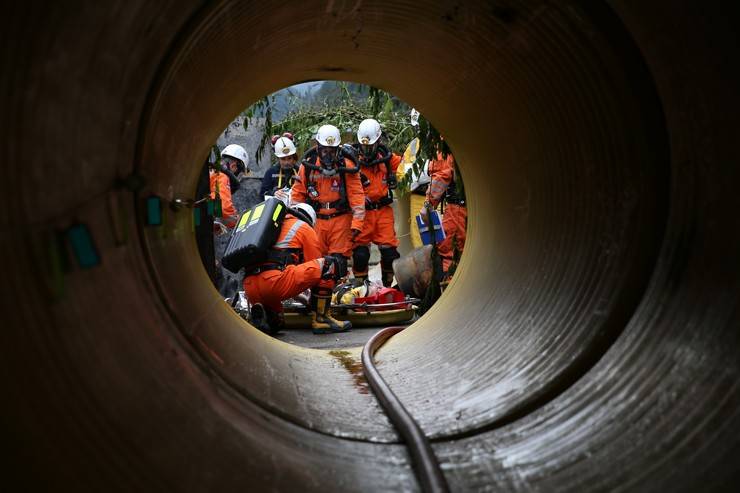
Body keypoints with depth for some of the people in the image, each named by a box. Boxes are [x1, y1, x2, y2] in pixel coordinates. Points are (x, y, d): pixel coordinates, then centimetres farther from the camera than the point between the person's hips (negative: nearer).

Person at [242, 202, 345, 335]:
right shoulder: (305, 227, 15)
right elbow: (315, 264, 18)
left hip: (250, 287, 7)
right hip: (276, 280, -7)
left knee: (275, 324, 32)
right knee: (329, 264, 5)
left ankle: (262, 315, -2)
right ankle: (320, 318, 1)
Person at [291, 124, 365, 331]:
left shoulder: (346, 165, -2)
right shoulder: (307, 164, 4)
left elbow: (356, 195, -3)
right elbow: (297, 193, 11)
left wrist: (357, 223, -9)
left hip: (341, 219, -1)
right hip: (316, 219, 2)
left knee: (338, 263, -6)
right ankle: (318, 308, 4)